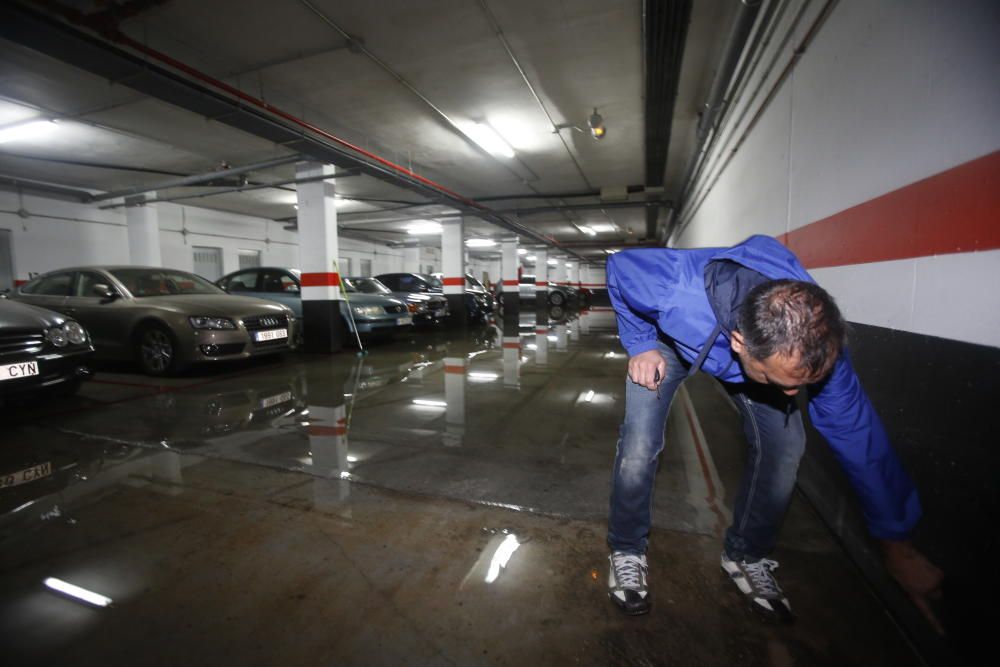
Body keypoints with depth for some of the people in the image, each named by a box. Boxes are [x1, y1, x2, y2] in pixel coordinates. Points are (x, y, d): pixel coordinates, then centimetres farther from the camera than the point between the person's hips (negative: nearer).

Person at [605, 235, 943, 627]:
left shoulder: (816, 339, -33)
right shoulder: (676, 293, -46)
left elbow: (856, 433, -20)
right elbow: (620, 266, -23)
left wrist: (898, 546, -9)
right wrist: (640, 345, -23)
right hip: (671, 340, -2)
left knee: (784, 444, -13)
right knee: (640, 443, -19)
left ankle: (746, 555, 14)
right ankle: (627, 550, 8)